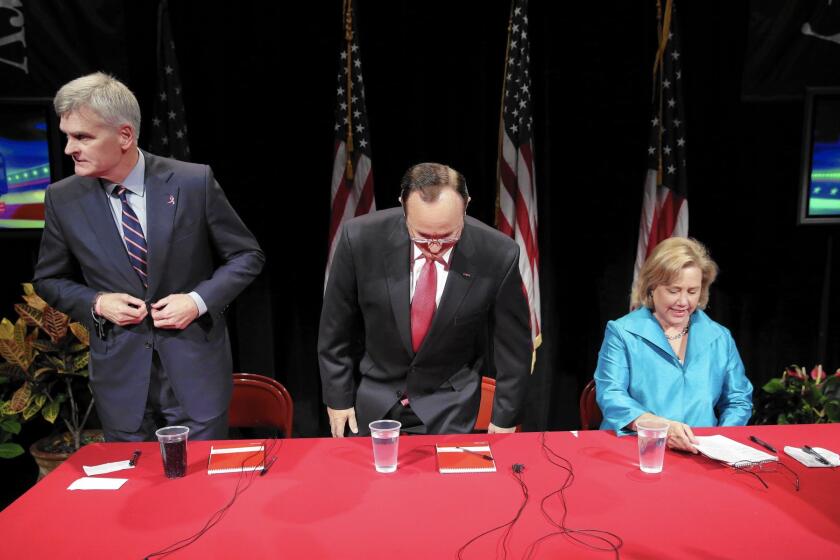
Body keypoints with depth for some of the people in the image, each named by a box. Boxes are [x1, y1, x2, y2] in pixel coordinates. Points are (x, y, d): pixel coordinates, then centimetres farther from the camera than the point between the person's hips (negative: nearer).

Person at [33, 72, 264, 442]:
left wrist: (199, 300, -15)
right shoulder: (63, 198, -2)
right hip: (119, 375, 2)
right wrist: (96, 303, -8)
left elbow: (247, 255, -1)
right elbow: (50, 279, 11)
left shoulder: (194, 182, -9)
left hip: (195, 367, -2)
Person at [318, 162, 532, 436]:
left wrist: (505, 419, 0)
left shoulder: (498, 256, -23)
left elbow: (513, 343, -8)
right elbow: (336, 326, -7)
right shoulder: (361, 239, -23)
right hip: (374, 398, 1)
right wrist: (337, 397, -1)